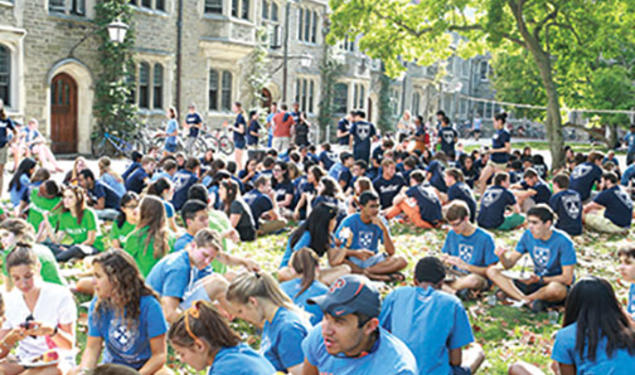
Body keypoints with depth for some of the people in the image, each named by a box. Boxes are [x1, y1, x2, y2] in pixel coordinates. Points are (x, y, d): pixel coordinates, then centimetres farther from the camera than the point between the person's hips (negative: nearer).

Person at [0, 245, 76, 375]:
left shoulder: (60, 296, -9)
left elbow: (70, 345, -9)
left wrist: (52, 331, -30)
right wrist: (11, 337, -25)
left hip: (56, 360, -2)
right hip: (23, 361, 2)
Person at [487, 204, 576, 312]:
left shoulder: (563, 241, -17)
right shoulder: (528, 235, -2)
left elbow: (567, 278, -19)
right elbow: (509, 263, 0)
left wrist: (539, 279, -30)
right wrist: (502, 257, -23)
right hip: (536, 282, 6)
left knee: (554, 288, -44)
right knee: (492, 271, -10)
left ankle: (512, 295, -19)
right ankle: (529, 302, -27)